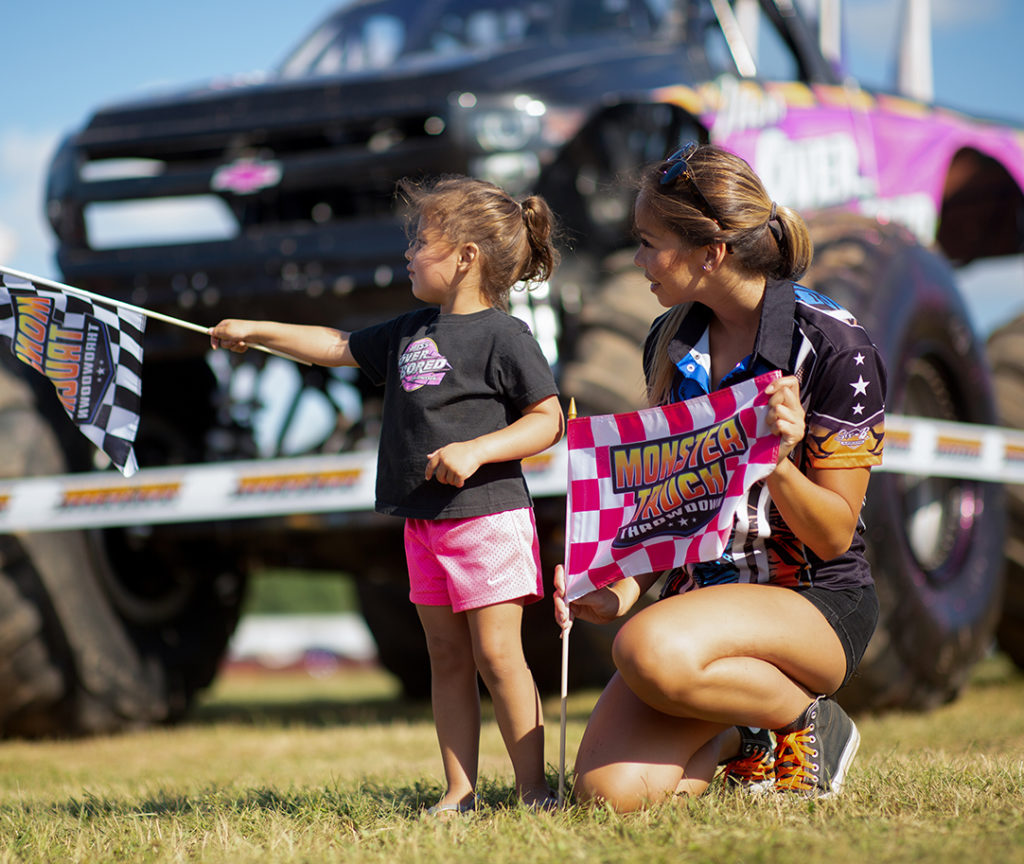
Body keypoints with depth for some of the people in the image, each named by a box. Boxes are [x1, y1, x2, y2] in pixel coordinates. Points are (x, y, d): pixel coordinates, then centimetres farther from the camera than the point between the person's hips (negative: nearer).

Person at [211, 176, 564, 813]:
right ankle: (460, 792, 11)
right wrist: (254, 331, 26)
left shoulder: (504, 336, -9)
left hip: (487, 516, -8)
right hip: (424, 522, 8)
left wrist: (477, 450, -23)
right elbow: (339, 347, 25)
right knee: (447, 658, 8)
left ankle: (534, 791, -3)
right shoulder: (411, 332, 14)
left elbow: (549, 420, -12)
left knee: (497, 656, -8)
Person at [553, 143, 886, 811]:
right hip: (702, 592, 6)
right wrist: (620, 591, -3)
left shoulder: (834, 346, -13)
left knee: (653, 651, -38)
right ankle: (742, 738, 13)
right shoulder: (670, 343, 7)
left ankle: (808, 720, -8)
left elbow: (834, 536, -11)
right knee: (608, 789, -19)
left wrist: (775, 460, -30)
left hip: (817, 600, -6)